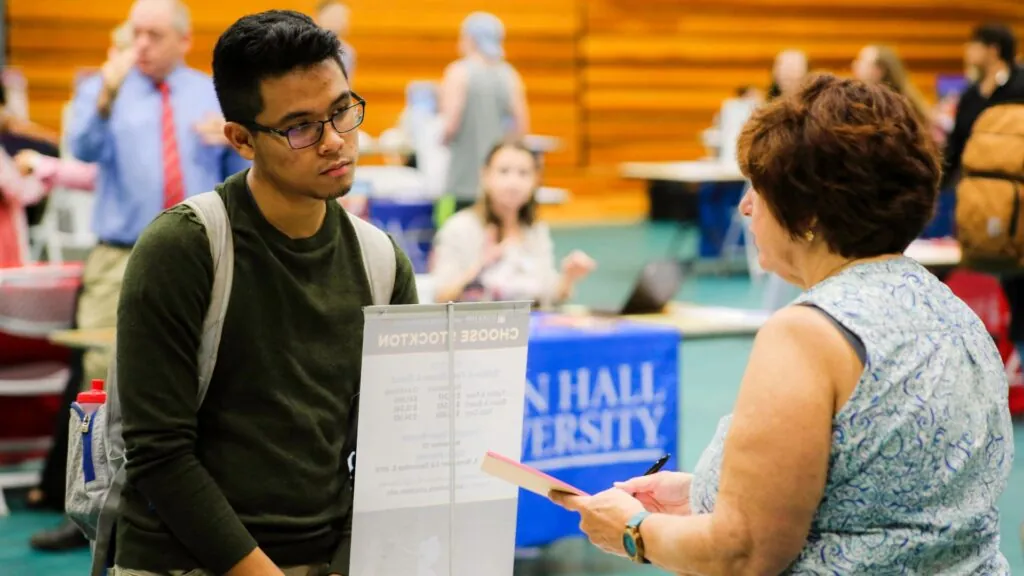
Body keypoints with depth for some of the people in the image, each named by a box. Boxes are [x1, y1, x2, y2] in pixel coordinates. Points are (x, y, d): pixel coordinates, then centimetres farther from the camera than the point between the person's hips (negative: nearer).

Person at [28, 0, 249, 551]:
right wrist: (107, 95, -29)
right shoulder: (102, 89, 8)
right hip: (121, 262, -1)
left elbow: (244, 178, 9)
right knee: (101, 380, -9)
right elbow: (83, 147, -12)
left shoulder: (217, 95, 12)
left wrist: (234, 138, -12)